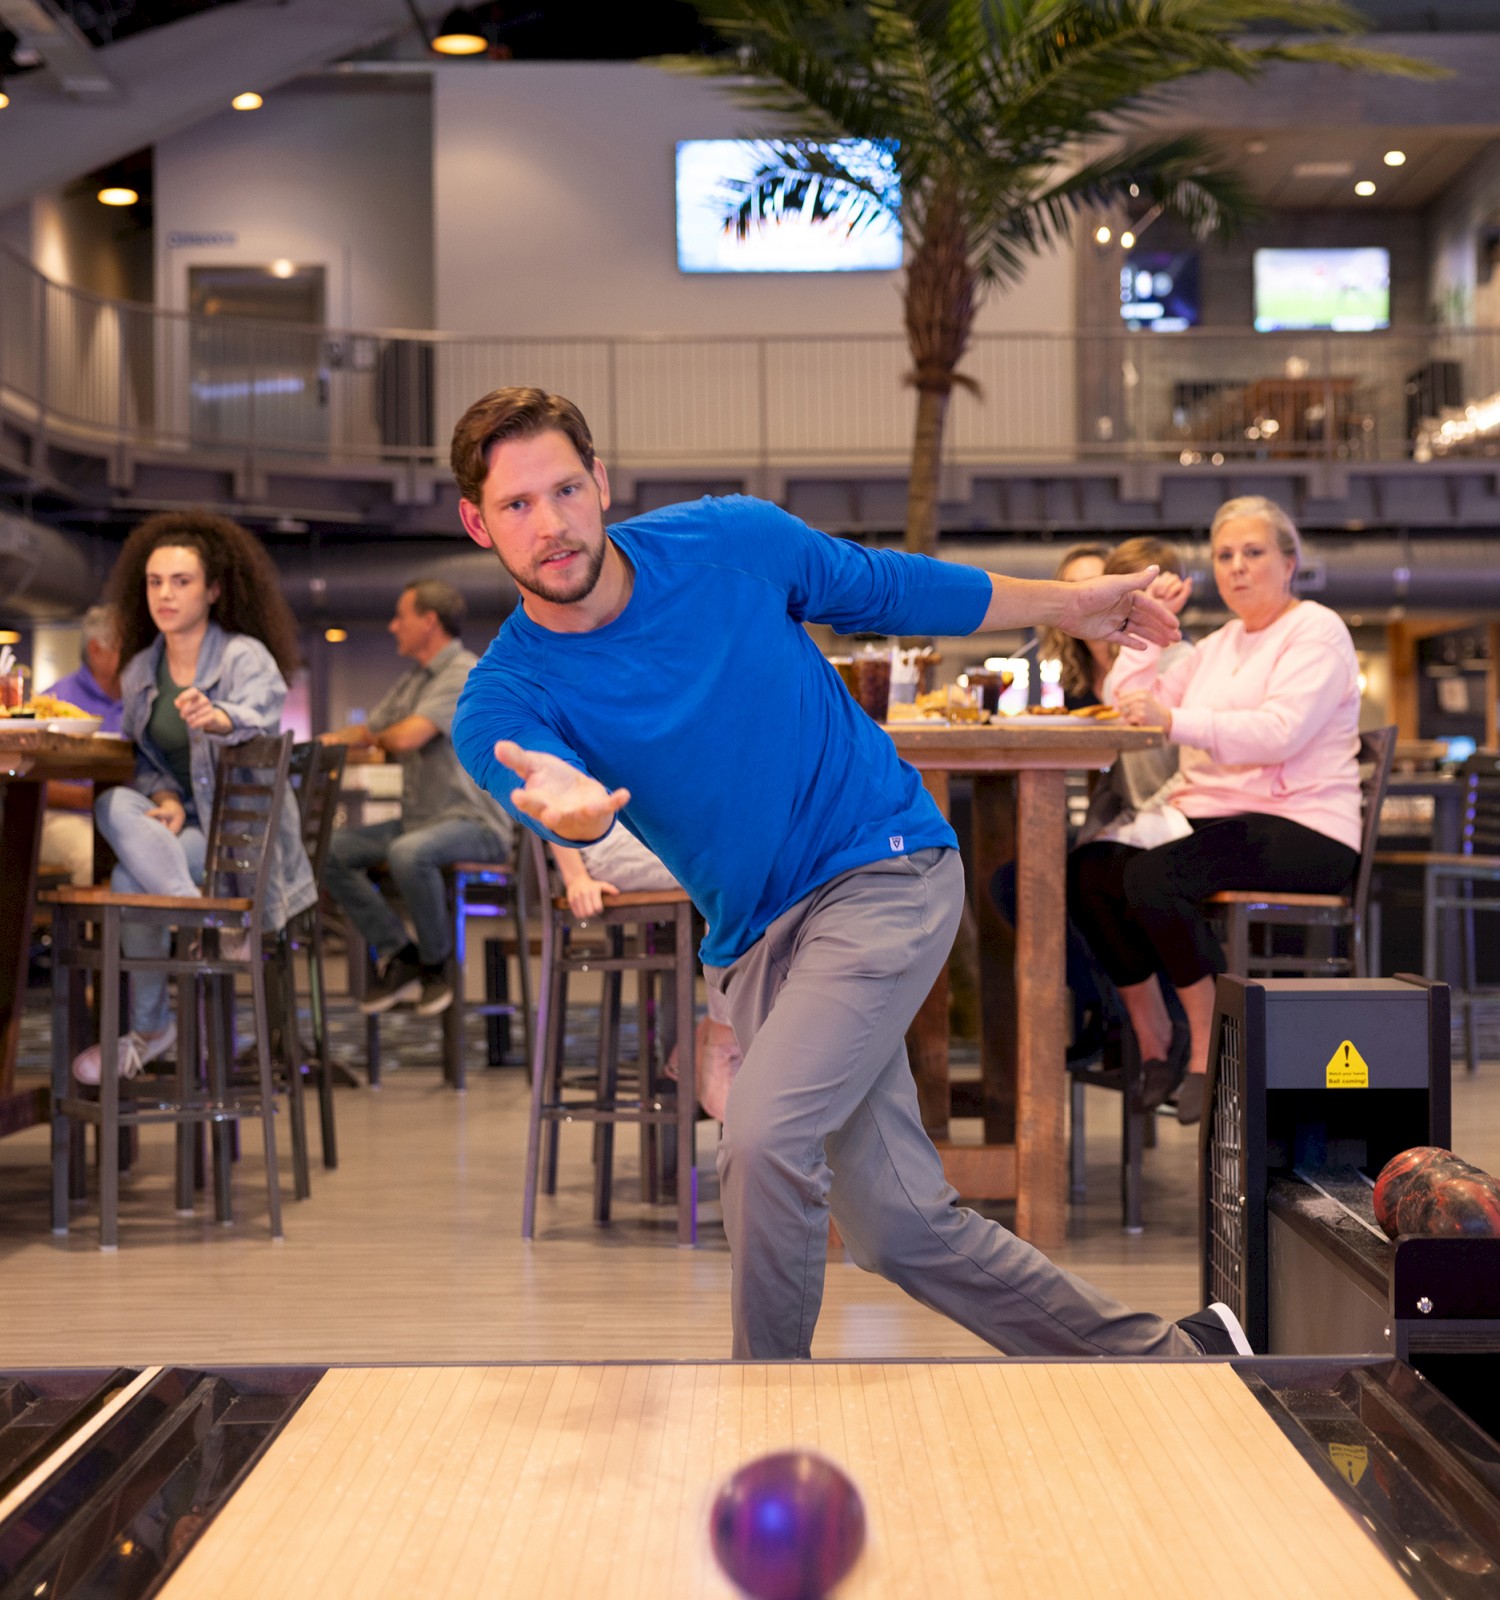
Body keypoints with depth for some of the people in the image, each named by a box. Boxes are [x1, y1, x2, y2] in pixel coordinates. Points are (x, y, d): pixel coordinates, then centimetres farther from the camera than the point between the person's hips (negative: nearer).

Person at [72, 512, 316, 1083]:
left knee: (131, 880, -28)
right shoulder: (139, 671, 11)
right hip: (182, 821, 5)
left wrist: (215, 717, -54)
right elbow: (143, 759, 15)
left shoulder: (246, 657, -8)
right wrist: (165, 799, -9)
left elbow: (260, 718, -29)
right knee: (114, 805, -29)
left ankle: (148, 1026, -16)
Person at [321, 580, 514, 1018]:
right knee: (331, 849, -5)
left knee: (407, 852, -38)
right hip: (421, 820, 10)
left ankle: (436, 964, -14)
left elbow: (408, 737, -23)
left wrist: (377, 738, 0)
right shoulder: (412, 679, 19)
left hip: (475, 823, -10)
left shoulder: (465, 674, -13)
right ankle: (399, 957, -5)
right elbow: (366, 731, 24)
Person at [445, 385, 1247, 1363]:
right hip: (757, 942, 3)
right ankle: (1163, 1355, 18)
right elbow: (534, 777, -31)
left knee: (763, 1136, -24)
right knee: (903, 1227, 1)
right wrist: (569, 802, -57)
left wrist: (1068, 606, 20)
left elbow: (885, 587, 10)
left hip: (887, 869, -3)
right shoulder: (505, 699, -9)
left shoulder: (730, 540, -7)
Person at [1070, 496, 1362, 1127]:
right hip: (1209, 816, 7)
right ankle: (1151, 1040, -8)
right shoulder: (1219, 645, 24)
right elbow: (1127, 700, 18)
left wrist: (1174, 720, -28)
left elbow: (1278, 732, -19)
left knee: (1153, 876, -32)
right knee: (1089, 869, -18)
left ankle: (1209, 1051, -18)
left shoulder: (1317, 632, -1)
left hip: (1299, 829, -7)